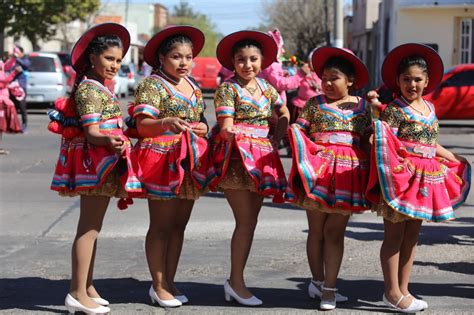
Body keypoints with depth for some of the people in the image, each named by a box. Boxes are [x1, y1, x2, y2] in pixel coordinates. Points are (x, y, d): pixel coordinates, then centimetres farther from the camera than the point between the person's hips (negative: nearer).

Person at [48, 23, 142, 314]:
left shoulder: (100, 89, 16)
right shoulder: (89, 89, -13)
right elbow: (91, 132, -22)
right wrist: (109, 141, -42)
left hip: (104, 163, 10)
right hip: (96, 162, -10)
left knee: (93, 227, 14)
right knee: (89, 227, -9)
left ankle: (87, 287, 21)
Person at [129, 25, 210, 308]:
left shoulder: (192, 85, 13)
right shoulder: (152, 85, -9)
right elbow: (143, 126, -17)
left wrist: (203, 128, 0)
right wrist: (166, 123, -36)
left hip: (190, 160, 7)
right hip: (163, 159, -7)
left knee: (179, 225, 11)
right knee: (161, 226, 0)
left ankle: (169, 282, 21)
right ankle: (159, 286, 9)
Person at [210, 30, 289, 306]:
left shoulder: (266, 87, 13)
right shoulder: (228, 88, -5)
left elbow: (284, 113, 24)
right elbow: (226, 128, -11)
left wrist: (275, 140, 11)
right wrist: (241, 137, -29)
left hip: (262, 159, 7)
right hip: (237, 158, -7)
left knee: (250, 221, 9)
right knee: (246, 221, -9)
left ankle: (236, 281, 17)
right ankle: (236, 282, 1)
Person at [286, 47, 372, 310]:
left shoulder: (362, 106, 11)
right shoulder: (315, 103, 8)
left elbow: (369, 138, 13)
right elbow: (298, 129, 4)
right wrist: (294, 131, -15)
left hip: (348, 173, 0)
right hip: (317, 169, 0)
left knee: (334, 231, -2)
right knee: (316, 230, 8)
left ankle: (329, 288, 2)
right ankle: (318, 281, 24)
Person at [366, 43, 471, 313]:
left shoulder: (430, 108, 14)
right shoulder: (394, 109, -8)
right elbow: (386, 141, -18)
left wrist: (454, 159, 25)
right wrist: (375, 109, -30)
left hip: (426, 179, 8)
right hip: (401, 177, -7)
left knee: (412, 234, 11)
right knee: (394, 234, -1)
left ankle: (403, 289, 19)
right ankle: (393, 293, 4)